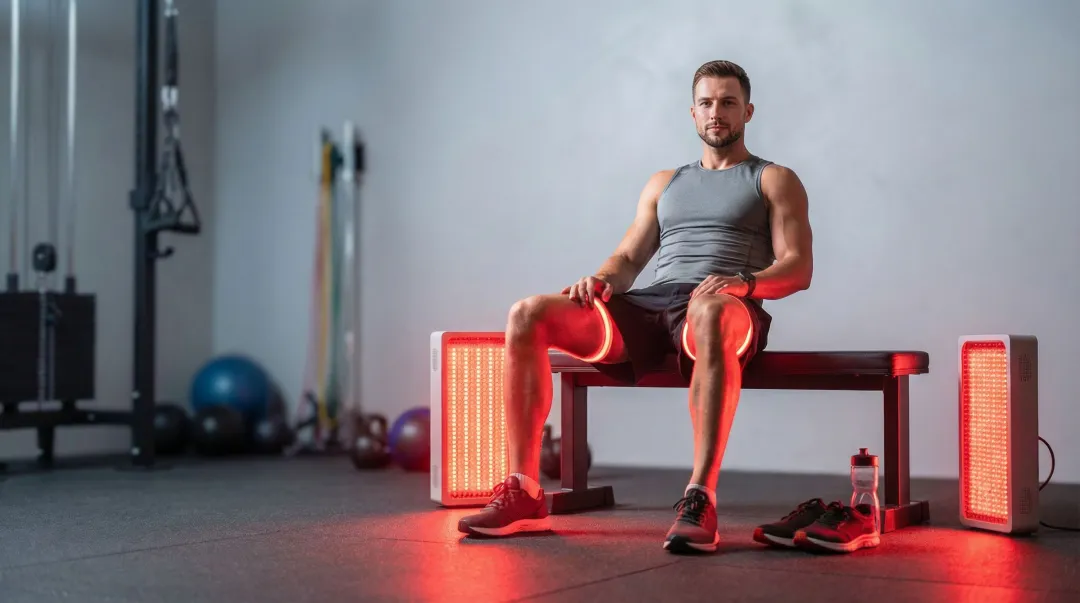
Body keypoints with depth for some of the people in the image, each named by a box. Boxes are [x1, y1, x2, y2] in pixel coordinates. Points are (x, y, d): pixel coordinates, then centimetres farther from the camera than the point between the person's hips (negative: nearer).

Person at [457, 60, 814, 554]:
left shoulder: (774, 180, 16)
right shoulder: (664, 183, 30)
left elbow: (799, 268, 3)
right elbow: (628, 258, 23)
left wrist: (745, 281, -20)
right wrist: (602, 280, -3)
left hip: (721, 308, -5)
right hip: (648, 307, 5)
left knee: (710, 313, -45)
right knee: (526, 317, -18)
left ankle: (700, 498, -47)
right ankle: (523, 492, -19)